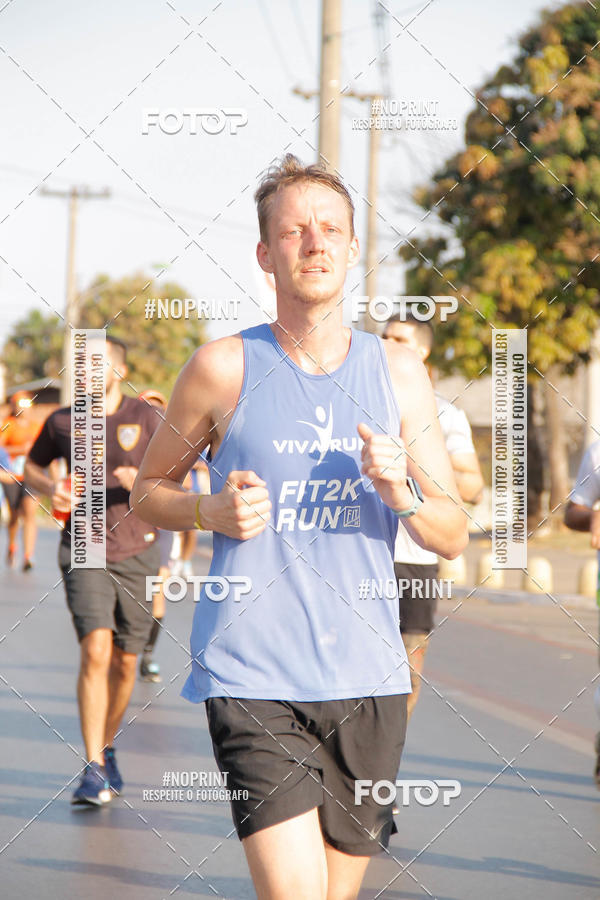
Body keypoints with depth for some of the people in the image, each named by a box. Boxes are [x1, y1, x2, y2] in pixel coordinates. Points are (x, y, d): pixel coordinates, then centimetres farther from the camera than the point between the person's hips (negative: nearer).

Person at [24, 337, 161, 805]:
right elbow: (32, 466, 20)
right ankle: (93, 768, -15)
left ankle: (108, 748, 32)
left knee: (125, 661, 8)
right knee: (95, 650, -18)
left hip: (136, 551, 1)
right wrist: (49, 487, -2)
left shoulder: (145, 418, 0)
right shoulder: (61, 422, 4)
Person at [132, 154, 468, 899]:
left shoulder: (398, 372, 8)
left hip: (367, 677, 4)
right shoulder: (225, 368, -1)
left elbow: (454, 536, 11)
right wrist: (213, 511, -9)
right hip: (249, 677, -4)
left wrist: (401, 494, -11)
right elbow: (148, 489, 11)